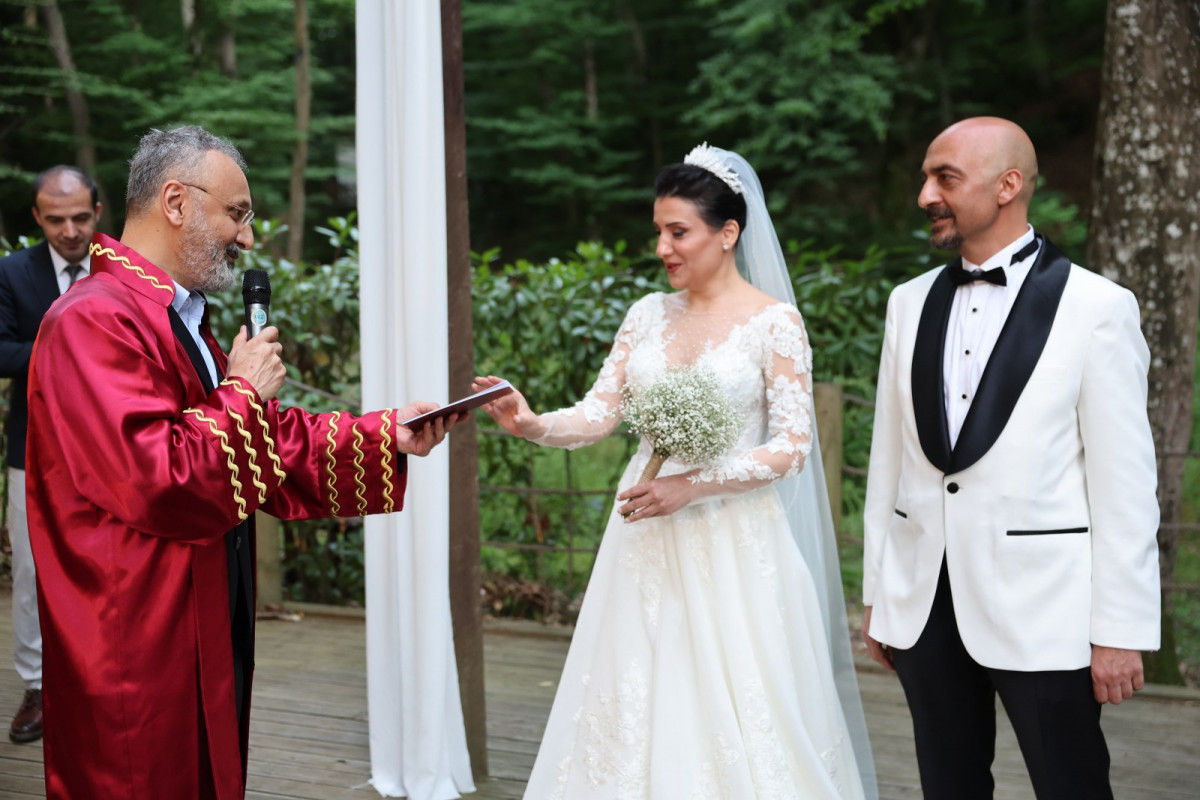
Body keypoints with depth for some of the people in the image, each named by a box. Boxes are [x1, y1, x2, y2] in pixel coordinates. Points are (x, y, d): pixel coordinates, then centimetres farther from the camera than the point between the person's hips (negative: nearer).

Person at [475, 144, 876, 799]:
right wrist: (532, 425, -15)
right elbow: (600, 413, 5)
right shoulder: (648, 314, 8)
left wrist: (691, 485, -18)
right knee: (636, 706, 6)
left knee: (734, 714, -1)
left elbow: (793, 447, -10)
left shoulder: (774, 321, -6)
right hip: (647, 540, 5)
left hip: (732, 545, -4)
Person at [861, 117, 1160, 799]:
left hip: (1041, 610, -4)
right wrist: (877, 594, 11)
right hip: (924, 603, 5)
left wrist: (1121, 632, -9)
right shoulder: (911, 303, 8)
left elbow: (1124, 481, -8)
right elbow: (889, 456, 11)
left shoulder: (1097, 307, -7)